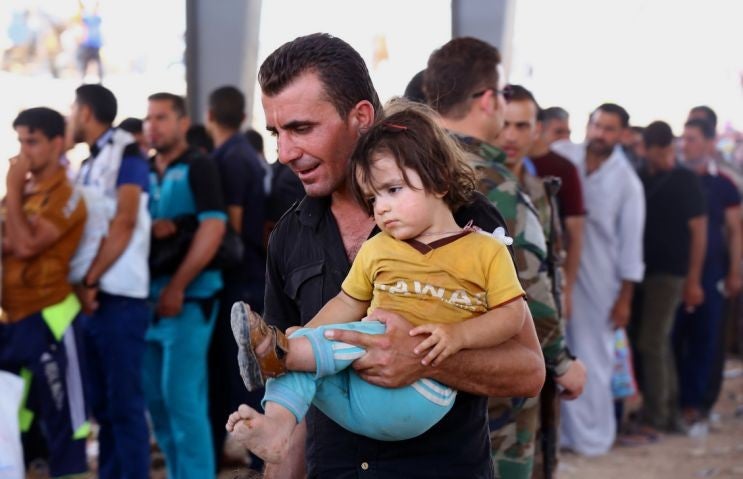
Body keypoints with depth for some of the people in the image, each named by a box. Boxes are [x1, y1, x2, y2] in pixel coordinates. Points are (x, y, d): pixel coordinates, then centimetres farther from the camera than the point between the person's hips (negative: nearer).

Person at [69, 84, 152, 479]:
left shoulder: (126, 153, -5)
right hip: (91, 297, 8)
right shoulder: (89, 165, 19)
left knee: (124, 402, -7)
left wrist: (89, 281, -14)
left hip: (119, 297, -8)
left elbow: (124, 223, -15)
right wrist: (81, 285, 1)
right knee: (102, 403, 11)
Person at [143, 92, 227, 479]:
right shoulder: (143, 173, 14)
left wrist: (176, 287, -17)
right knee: (155, 395, 9)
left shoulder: (198, 168, -4)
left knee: (181, 394, -9)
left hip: (189, 296, -7)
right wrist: (147, 229, -12)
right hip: (150, 296, 7)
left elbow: (213, 228, -14)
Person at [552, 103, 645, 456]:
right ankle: (557, 429, 14)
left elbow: (630, 242, -2)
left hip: (598, 280, -1)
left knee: (592, 358, 4)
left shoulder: (628, 182, -4)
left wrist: (625, 297, -3)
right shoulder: (562, 157, -2)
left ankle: (592, 434, 17)